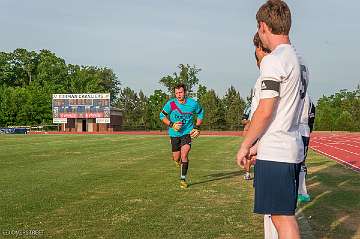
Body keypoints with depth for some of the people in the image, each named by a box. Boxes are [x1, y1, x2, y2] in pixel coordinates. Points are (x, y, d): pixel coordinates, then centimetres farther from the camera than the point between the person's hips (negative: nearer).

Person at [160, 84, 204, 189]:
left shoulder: (193, 103, -9)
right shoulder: (170, 104, -12)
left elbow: (200, 113, 10)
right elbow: (162, 116, 1)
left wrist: (197, 127, 1)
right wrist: (171, 125, -14)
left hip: (188, 132, -1)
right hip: (174, 133, 1)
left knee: (184, 155, -17)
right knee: (176, 158, 6)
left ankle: (183, 179, -5)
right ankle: (181, 163, 45)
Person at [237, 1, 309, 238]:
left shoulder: (274, 60, -13)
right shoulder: (299, 61, 15)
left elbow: (266, 111, -18)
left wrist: (245, 145, -6)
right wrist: (257, 143, 20)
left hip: (275, 154, -9)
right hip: (293, 148, 9)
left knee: (282, 217, -4)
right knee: (284, 214, 16)